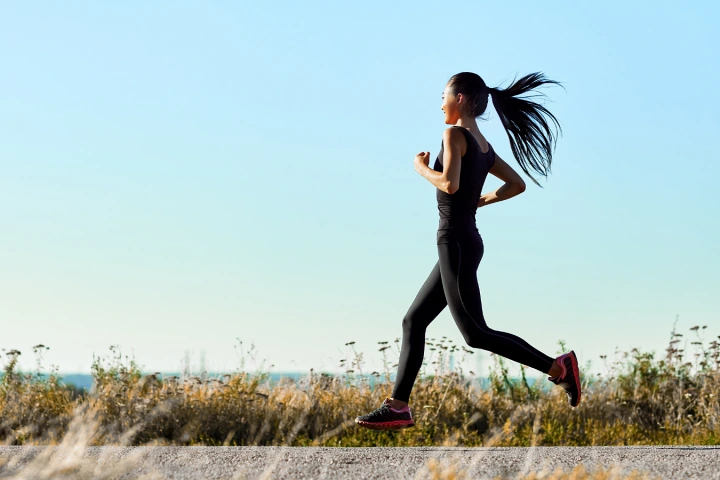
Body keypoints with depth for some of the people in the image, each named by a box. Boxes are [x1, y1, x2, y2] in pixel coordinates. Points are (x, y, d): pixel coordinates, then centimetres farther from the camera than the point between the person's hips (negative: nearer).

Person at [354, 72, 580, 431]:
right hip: (465, 242, 10)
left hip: (456, 242, -10)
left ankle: (557, 367, -11)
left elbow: (449, 183, -23)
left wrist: (421, 168, -5)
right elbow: (517, 184, 18)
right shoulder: (484, 146, 14)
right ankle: (398, 407, 9)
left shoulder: (455, 134, -10)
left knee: (475, 334, -9)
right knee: (413, 321, 10)